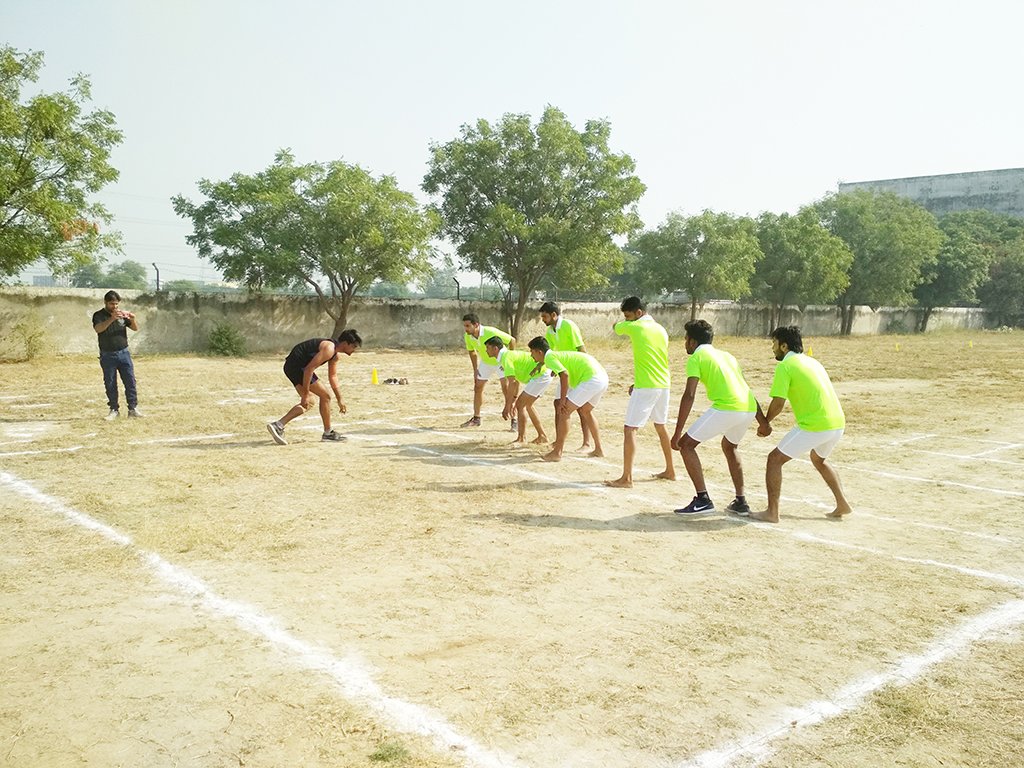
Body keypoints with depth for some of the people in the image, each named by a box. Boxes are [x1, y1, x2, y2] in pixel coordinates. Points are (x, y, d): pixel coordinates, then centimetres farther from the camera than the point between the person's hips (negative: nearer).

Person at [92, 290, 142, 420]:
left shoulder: (122, 314, 8)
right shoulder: (99, 315, -3)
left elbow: (135, 328, 5)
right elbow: (98, 328, -23)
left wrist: (133, 319, -17)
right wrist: (112, 318, -37)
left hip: (123, 353, 3)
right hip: (107, 355, -2)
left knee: (130, 381, -1)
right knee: (110, 384, 4)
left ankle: (133, 408, 4)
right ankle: (114, 409, 12)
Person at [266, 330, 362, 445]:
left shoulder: (336, 354, 14)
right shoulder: (329, 349, -18)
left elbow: (333, 376, 24)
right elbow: (309, 368, -24)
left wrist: (340, 399, 24)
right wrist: (305, 394, -22)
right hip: (297, 366, -10)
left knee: (308, 404, 13)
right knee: (325, 396, -4)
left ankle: (278, 425, 5)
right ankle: (328, 433, 6)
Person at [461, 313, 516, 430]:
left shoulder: (491, 332, -34)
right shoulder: (468, 337, -16)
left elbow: (512, 340, -23)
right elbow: (472, 352, 5)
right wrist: (475, 370, 3)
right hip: (485, 362, 6)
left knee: (506, 389, -17)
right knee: (478, 388, 8)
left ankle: (515, 420, -12)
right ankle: (476, 418, 24)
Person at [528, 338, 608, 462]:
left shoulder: (550, 357, -5)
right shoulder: (558, 355, 23)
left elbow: (564, 374, -20)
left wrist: (562, 400, -17)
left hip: (591, 379, -10)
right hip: (603, 377, 10)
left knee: (564, 412, -5)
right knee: (586, 411, 30)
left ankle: (557, 453, -2)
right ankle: (598, 449, 34)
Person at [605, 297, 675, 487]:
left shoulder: (634, 327, -9)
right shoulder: (661, 330, 11)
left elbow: (615, 327, 11)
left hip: (646, 387, -8)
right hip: (664, 385, 8)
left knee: (630, 429, -5)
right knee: (660, 427, 22)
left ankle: (626, 478, -8)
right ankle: (670, 470, 31)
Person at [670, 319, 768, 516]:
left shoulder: (696, 357, 7)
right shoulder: (726, 355, 28)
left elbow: (689, 395, -5)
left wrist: (677, 432, -6)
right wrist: (763, 422, 35)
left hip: (725, 408, -8)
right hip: (749, 409, 8)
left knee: (686, 444, 6)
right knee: (729, 447, 33)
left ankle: (703, 500, -1)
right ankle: (740, 502, 31)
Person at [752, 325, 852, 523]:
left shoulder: (785, 366, -6)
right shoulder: (812, 361, 19)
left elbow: (778, 403, -10)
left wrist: (765, 423, 6)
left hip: (814, 425, -8)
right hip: (838, 422, 9)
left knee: (775, 459, 1)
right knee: (819, 459, 33)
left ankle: (772, 512, -2)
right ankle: (842, 504, 31)